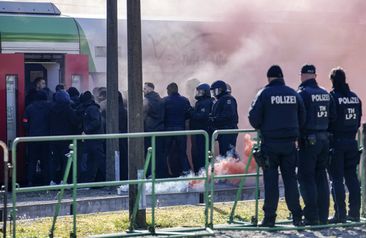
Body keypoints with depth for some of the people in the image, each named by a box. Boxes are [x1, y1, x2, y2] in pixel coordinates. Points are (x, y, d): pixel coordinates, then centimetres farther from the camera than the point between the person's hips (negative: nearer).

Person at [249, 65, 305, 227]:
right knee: (290, 178, 9)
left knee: (270, 180, 2)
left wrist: (261, 128, 11)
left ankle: (270, 217, 1)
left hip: (270, 142, -3)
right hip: (289, 143, 3)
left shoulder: (264, 93, -5)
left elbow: (254, 118, -8)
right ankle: (296, 216, 6)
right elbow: (302, 118, 7)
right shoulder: (294, 94, 6)